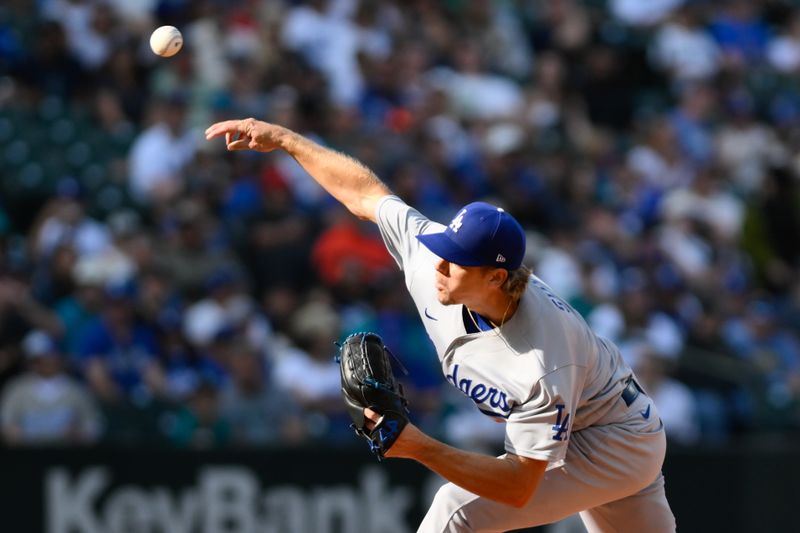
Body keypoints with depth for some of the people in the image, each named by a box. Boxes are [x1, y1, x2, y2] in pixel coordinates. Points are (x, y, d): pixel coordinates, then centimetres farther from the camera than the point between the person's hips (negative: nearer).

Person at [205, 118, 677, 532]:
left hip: (613, 443, -8)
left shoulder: (541, 368, -39)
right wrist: (285, 139, -9)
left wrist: (421, 449, -44)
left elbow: (519, 487, -37)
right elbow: (365, 193, -6)